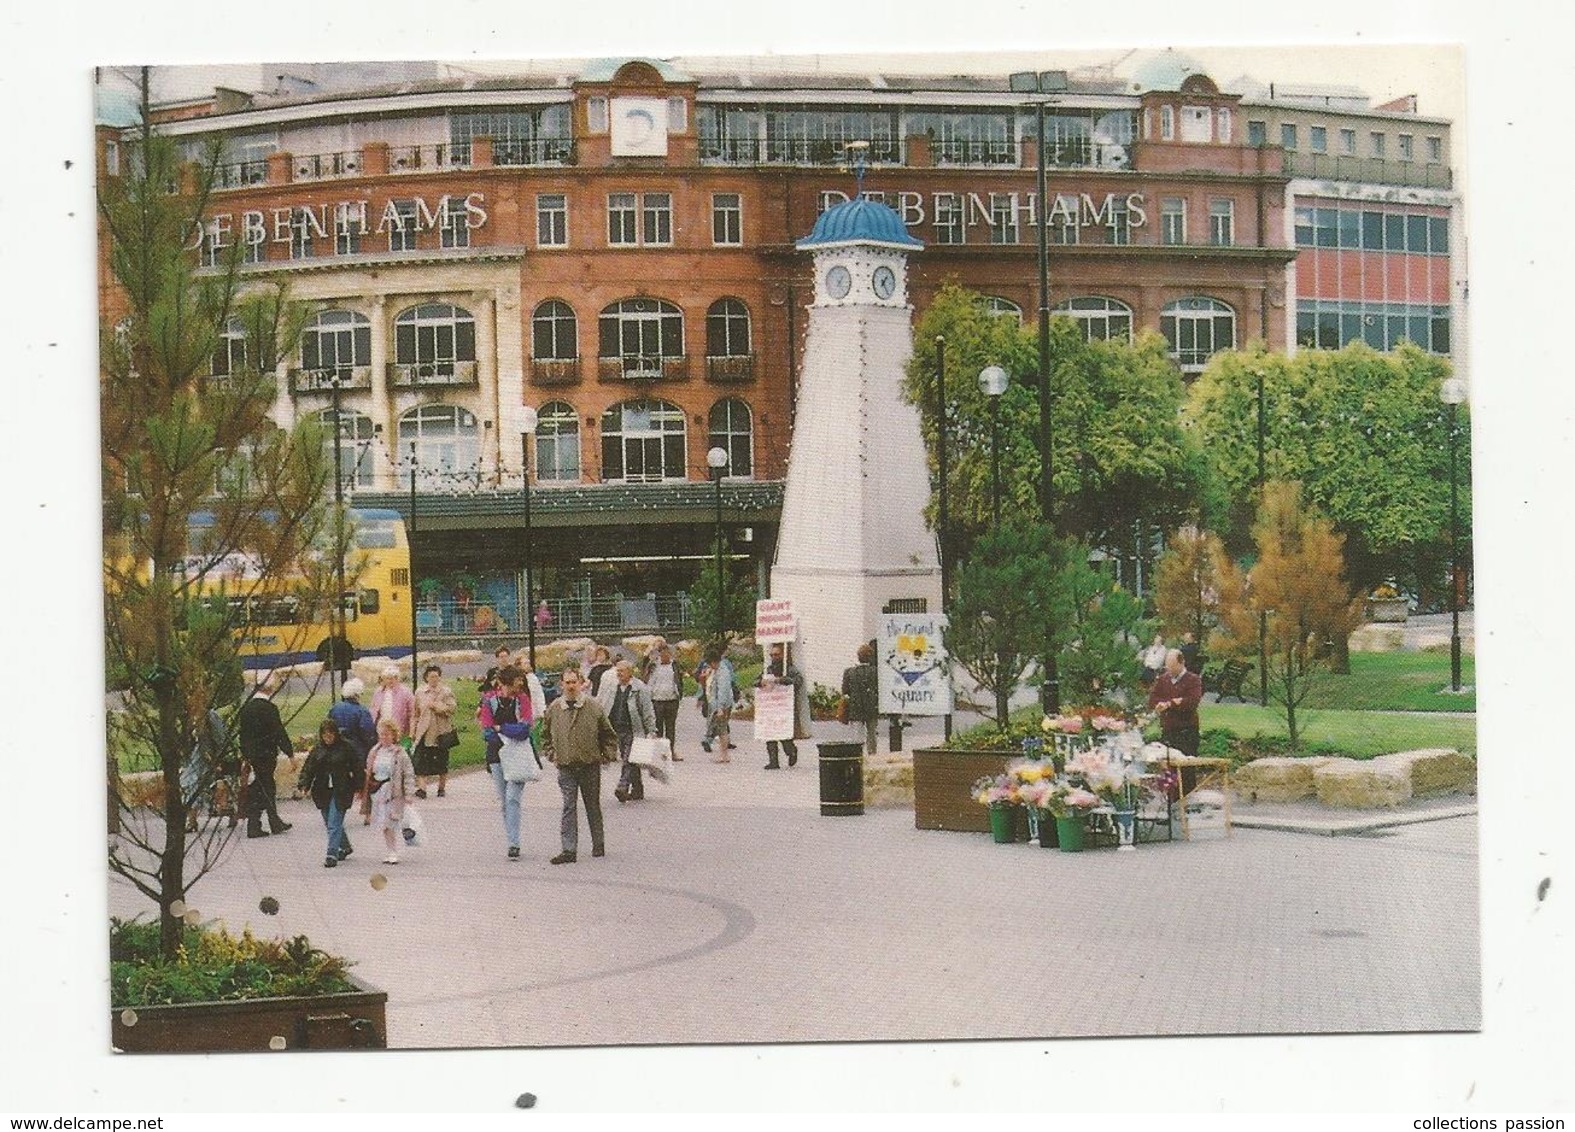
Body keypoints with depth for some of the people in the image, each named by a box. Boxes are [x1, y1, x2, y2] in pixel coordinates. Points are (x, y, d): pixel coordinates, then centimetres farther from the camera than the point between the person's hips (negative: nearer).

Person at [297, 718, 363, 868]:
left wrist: (357, 788, -2)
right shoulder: (318, 749, 6)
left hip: (340, 792, -5)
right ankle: (345, 847, 33)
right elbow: (308, 768, 5)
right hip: (323, 792, 5)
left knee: (334, 823, -11)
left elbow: (357, 767, -1)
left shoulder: (346, 747, -4)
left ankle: (332, 854, -8)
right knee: (330, 823, 13)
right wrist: (305, 785, -9)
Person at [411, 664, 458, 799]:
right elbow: (416, 713, 15)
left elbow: (452, 708, -9)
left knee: (441, 760, 6)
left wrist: (436, 706, -18)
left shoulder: (446, 691, 1)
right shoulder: (420, 693, 10)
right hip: (424, 731, 2)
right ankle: (422, 787, -12)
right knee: (422, 760, -10)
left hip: (441, 732, -2)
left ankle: (442, 787, 21)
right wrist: (413, 730, 12)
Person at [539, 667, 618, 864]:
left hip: (590, 766, -1)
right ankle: (569, 850, -8)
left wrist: (607, 755, -1)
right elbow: (546, 735, 17)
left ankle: (598, 845, 24)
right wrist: (551, 753, 6)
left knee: (593, 806, 11)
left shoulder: (593, 707, -2)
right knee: (569, 807, -6)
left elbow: (608, 734, 6)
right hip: (565, 766, 1)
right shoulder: (554, 708, 2)